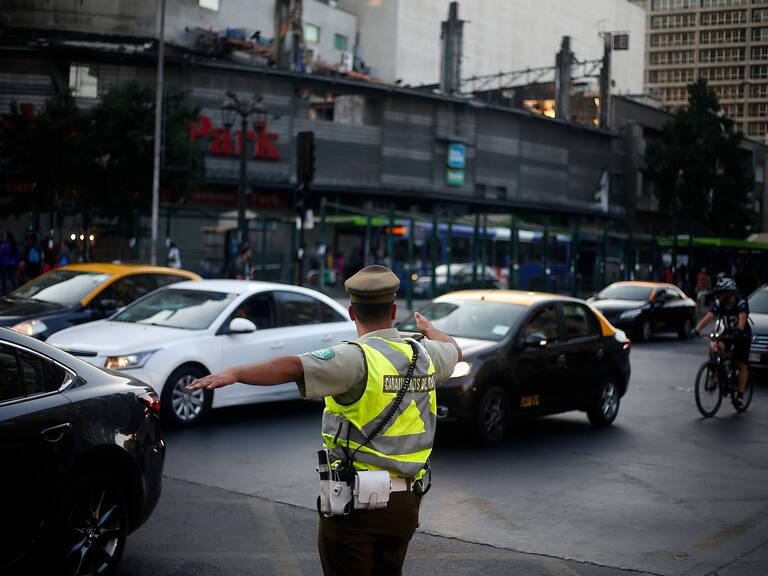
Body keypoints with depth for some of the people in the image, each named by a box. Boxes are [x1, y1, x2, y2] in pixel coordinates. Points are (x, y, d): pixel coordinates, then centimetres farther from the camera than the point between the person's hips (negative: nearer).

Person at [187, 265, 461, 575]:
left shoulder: (357, 357, -16)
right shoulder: (424, 353, 5)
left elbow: (293, 367, -31)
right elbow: (454, 350, 29)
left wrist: (235, 373, -36)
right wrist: (428, 328, 49)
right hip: (405, 503, 6)